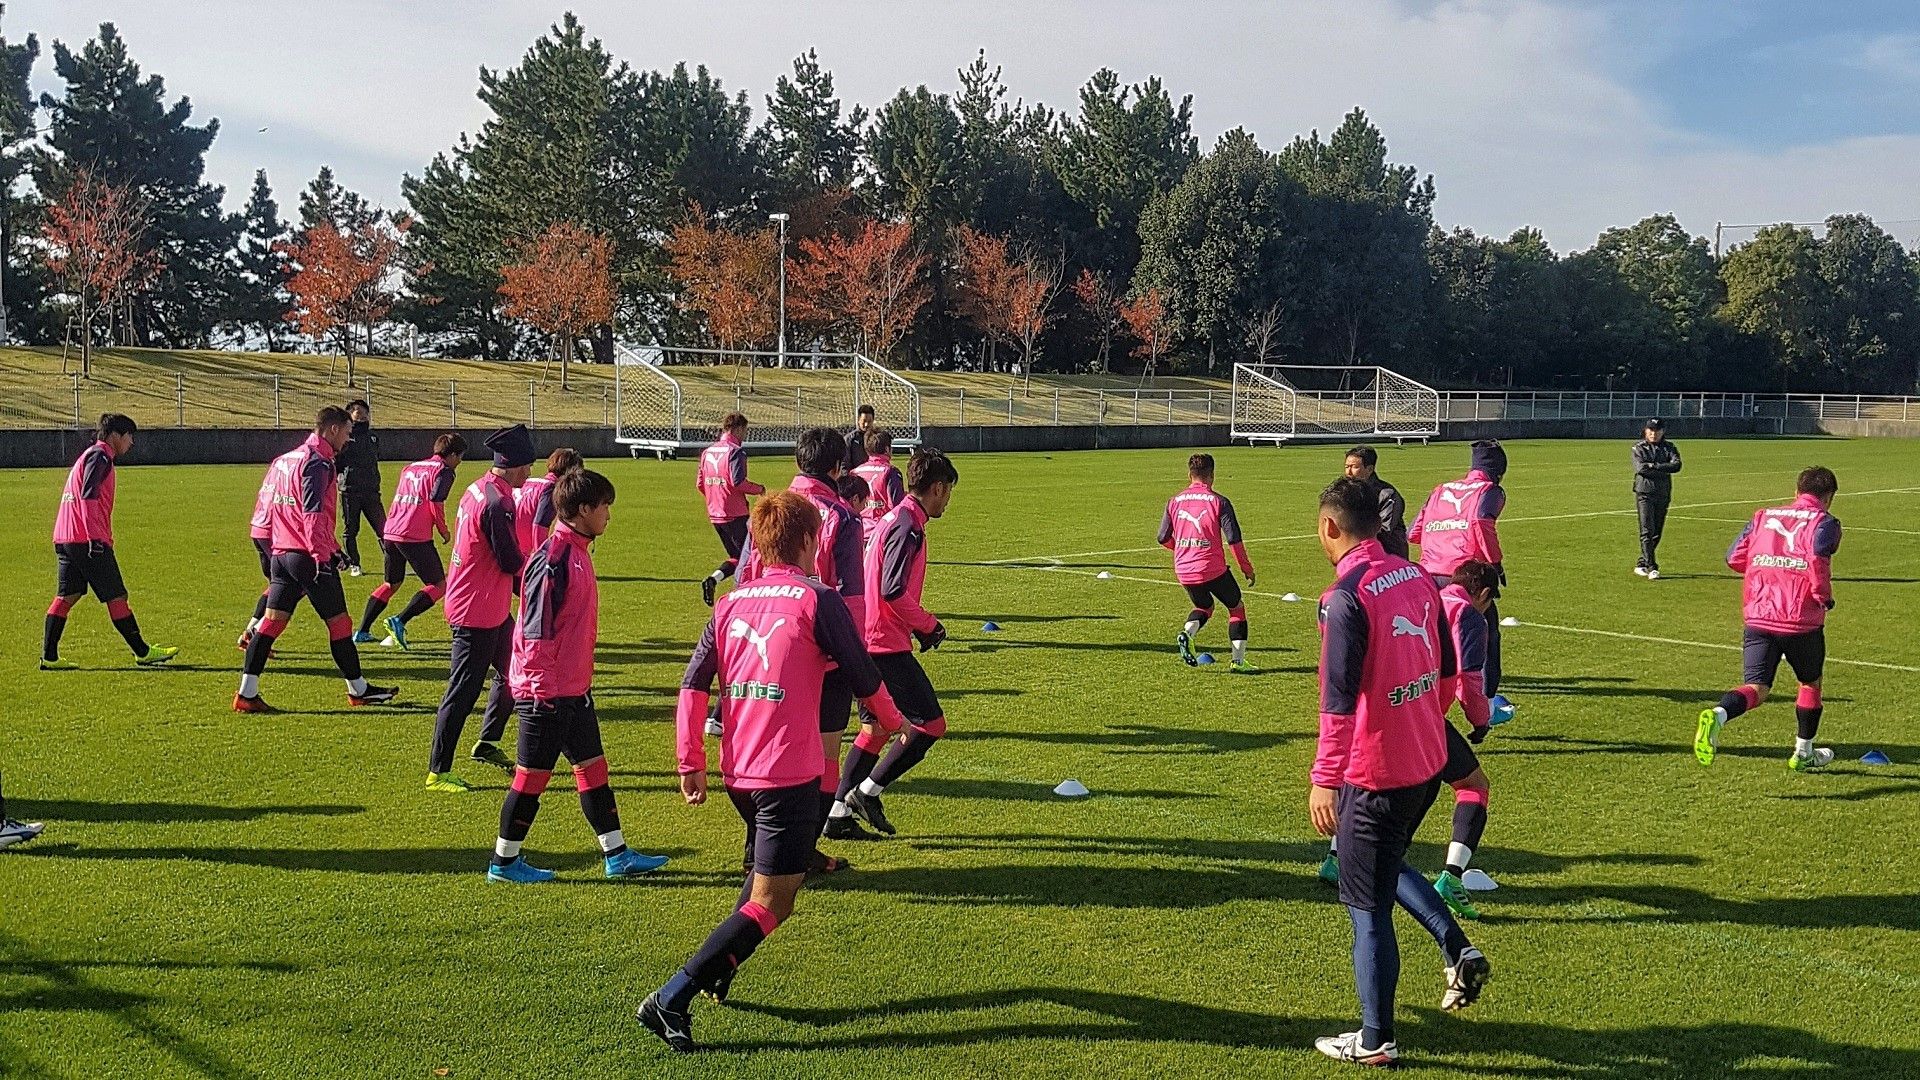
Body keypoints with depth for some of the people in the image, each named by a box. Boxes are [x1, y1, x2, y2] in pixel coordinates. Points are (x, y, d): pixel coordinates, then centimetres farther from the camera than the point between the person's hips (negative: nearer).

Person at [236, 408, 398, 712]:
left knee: (272, 620, 6)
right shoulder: (317, 463, -12)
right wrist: (322, 556, -22)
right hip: (308, 556, -9)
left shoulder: (284, 460, 18)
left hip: (282, 553, 9)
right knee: (339, 621, 3)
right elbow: (313, 514, -20)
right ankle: (358, 690, 13)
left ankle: (247, 694, 3)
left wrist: (332, 547, 26)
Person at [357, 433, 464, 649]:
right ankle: (399, 621, -15)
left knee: (391, 584, 23)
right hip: (416, 537, -8)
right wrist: (444, 530, 2)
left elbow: (398, 499, 21)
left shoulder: (411, 468, 21)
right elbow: (435, 504, -12)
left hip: (391, 532, 8)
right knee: (438, 585, 1)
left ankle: (362, 632, 19)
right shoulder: (443, 471, -3)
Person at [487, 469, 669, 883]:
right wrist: (541, 686, -20)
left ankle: (617, 856, 19)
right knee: (533, 774, 2)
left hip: (574, 687, 10)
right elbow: (536, 629, -21)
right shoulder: (552, 560, -20)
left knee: (593, 767, 12)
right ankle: (504, 861, 15)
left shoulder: (577, 553, 10)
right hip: (546, 691, -10)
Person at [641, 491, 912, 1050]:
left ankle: (719, 969, 29)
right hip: (788, 774, -7)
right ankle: (672, 998, -10)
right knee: (770, 902, -2)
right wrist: (894, 719, 17)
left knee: (767, 869, 31)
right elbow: (863, 678, -2)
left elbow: (693, 685, 5)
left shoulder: (731, 603, 9)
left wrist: (690, 764, 9)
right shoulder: (818, 600, -7)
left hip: (737, 773, 7)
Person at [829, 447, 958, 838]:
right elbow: (893, 591, -23)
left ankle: (838, 812, 17)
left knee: (877, 728, 17)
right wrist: (929, 625, -9)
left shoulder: (894, 519, 16)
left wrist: (917, 625, 15)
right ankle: (868, 792, -1)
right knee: (931, 724, -4)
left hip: (870, 642, 10)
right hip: (887, 645, -10)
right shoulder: (908, 526, -15)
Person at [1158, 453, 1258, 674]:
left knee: (1204, 606, 28)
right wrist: (1247, 568, 2)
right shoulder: (1219, 502, -7)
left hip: (1184, 570, 4)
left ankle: (1187, 633, -3)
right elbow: (1234, 540, -9)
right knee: (1236, 607, 16)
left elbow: (1163, 539, 11)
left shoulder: (1174, 501, 5)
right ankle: (1239, 660, 9)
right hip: (1213, 569, -4)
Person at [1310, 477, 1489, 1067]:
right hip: (1428, 764, 8)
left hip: (1374, 777, -8)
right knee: (1388, 865, 31)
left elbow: (1339, 701, -22)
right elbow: (1446, 669, 12)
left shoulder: (1347, 596, -21)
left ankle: (1375, 1040, 19)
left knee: (1368, 907, 7)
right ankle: (1459, 952, 20)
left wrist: (1324, 780, -16)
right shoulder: (1417, 577, 3)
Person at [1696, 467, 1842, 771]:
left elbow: (1734, 557, 9)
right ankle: (1803, 753, 33)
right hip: (1802, 621, -3)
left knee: (1756, 688, -3)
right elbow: (1817, 558, -19)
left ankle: (1716, 716, -35)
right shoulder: (1824, 521, 1)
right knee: (1811, 683, 22)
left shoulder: (1764, 516, 14)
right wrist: (1824, 597, -6)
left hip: (1757, 618, 3)